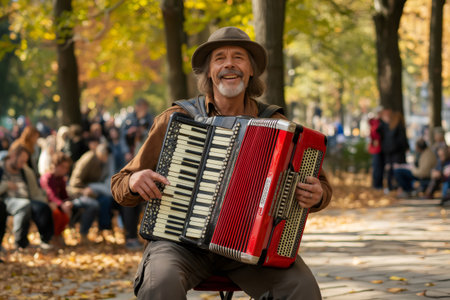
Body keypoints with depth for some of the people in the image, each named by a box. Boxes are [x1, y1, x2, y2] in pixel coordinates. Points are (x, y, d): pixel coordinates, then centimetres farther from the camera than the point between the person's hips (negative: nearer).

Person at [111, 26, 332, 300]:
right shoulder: (175, 120, 4)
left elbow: (321, 184, 16)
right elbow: (120, 186, 10)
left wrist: (316, 195, -8)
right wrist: (135, 181, -14)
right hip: (182, 241, -1)